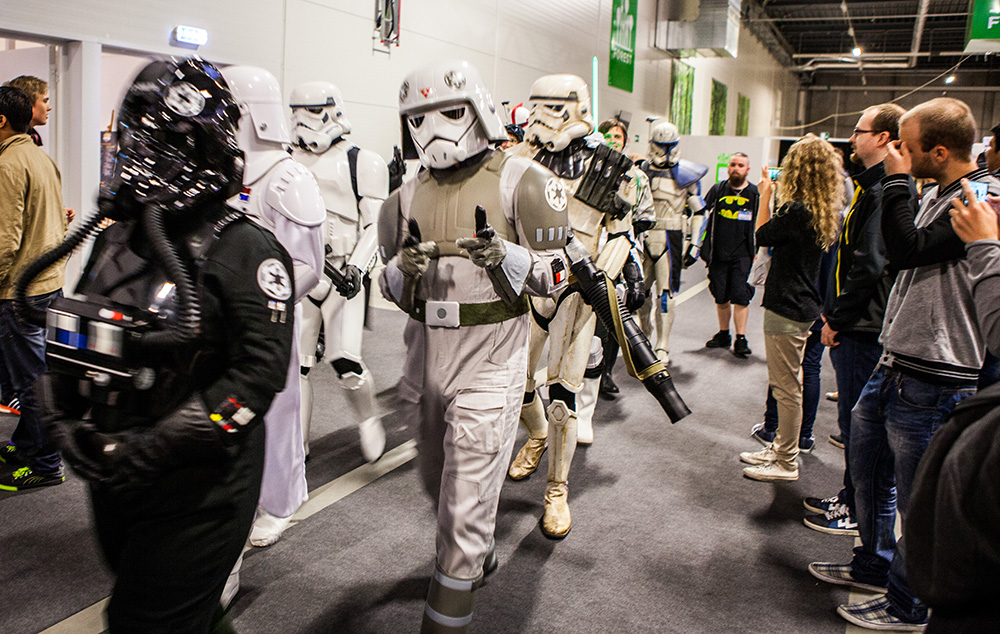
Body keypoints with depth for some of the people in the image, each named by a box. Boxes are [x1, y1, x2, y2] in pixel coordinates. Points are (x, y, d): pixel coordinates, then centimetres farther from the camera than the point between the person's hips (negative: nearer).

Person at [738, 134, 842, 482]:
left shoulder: (795, 211, -21)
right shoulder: (829, 213, 5)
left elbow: (762, 235, -5)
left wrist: (765, 195, 2)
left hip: (786, 309, -9)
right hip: (805, 305, 9)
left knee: (786, 387, 0)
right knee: (786, 384, 19)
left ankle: (786, 463, 11)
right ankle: (780, 448, 32)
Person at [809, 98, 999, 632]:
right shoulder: (937, 193, 12)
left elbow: (908, 250, -23)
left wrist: (896, 181, -17)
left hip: (934, 380, -10)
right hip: (896, 363, 10)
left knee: (917, 497, 3)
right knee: (866, 462, 21)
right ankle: (873, 565, 40)